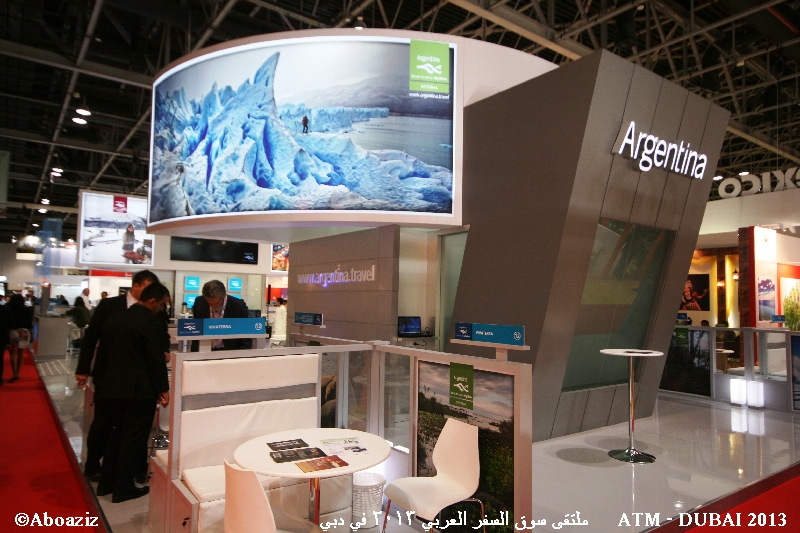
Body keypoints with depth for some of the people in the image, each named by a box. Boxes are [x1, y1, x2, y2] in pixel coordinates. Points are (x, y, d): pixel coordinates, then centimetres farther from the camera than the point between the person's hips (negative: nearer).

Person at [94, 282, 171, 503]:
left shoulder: (113, 319, 8)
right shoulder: (152, 322, -17)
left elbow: (102, 354, 13)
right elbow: (157, 359, -18)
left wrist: (105, 381, 23)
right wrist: (163, 388, -9)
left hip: (113, 387, 8)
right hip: (140, 389, -7)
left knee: (118, 433, 21)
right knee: (133, 438, 4)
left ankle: (106, 483, 29)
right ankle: (124, 489, 14)